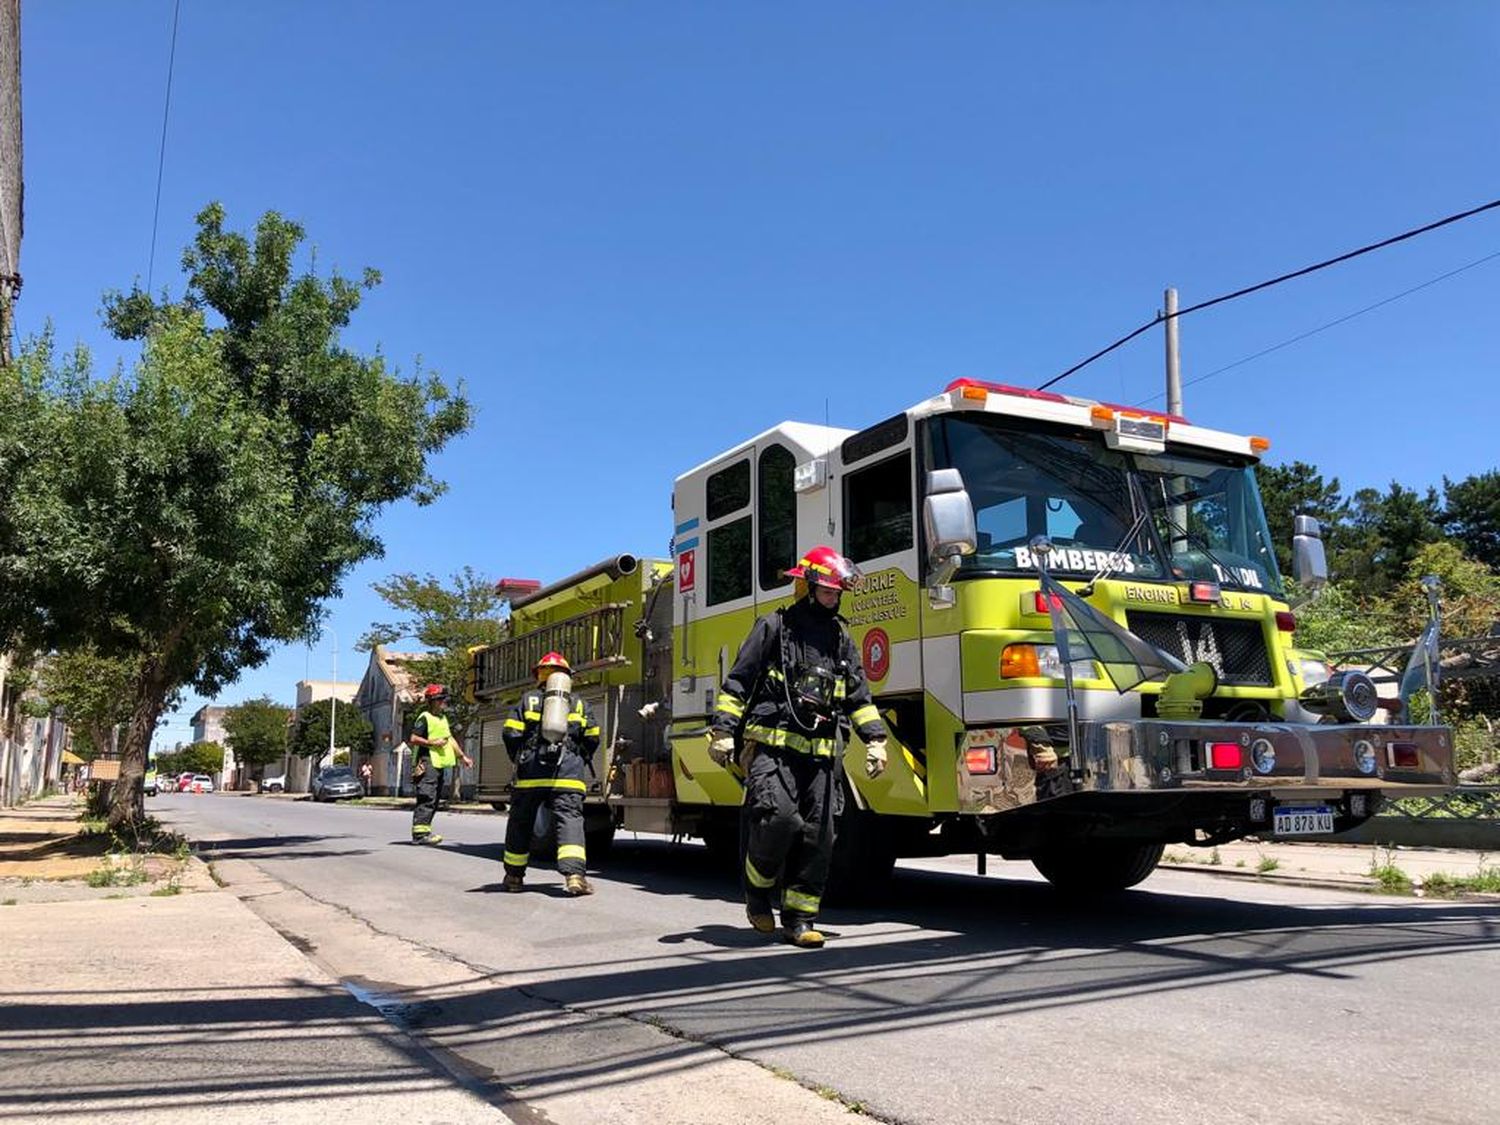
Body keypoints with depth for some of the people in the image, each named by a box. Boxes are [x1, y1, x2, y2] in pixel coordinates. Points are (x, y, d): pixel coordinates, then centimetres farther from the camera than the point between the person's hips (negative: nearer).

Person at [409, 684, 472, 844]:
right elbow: (413, 739, -13)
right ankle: (419, 832, -16)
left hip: (440, 764, 9)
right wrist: (432, 743, -19)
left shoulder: (443, 718, 21)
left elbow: (450, 739, 28)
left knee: (434, 800, 9)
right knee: (427, 798, -14)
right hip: (428, 763, -9)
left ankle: (424, 830, 14)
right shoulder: (425, 718, -6)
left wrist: (463, 756, 27)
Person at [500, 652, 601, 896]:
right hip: (568, 771, 0)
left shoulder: (528, 701, 12)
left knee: (520, 821, 14)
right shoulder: (578, 704, 15)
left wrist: (518, 761, 18)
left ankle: (514, 876, 23)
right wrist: (581, 761, 27)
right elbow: (592, 737, 11)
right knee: (570, 819, -7)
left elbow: (511, 734, 3)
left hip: (532, 770, 0)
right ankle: (574, 874, -24)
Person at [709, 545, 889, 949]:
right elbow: (737, 682, 0)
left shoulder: (840, 639, 18)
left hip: (818, 754, 5)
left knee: (817, 836, 0)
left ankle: (799, 918, 10)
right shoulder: (774, 627, 3)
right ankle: (757, 888, 7)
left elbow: (858, 695, 19)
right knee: (778, 818, -20)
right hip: (770, 747, -5)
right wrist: (723, 731, -7)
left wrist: (875, 739, 9)